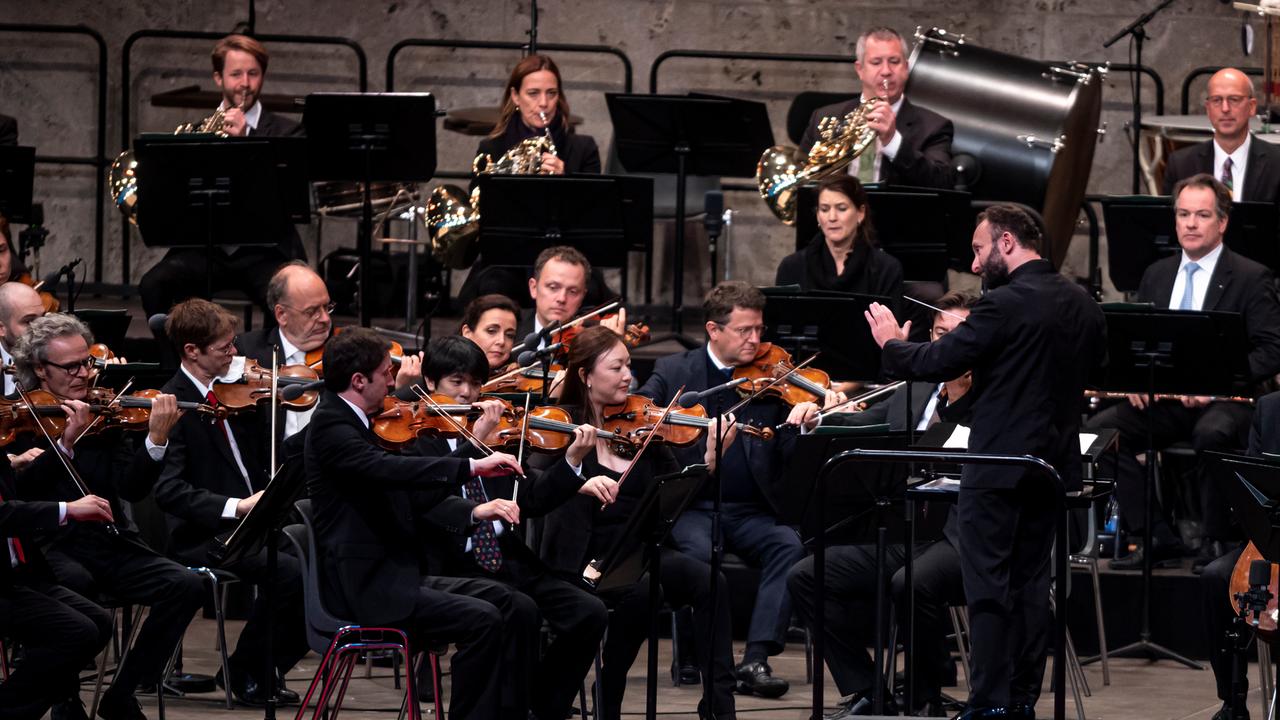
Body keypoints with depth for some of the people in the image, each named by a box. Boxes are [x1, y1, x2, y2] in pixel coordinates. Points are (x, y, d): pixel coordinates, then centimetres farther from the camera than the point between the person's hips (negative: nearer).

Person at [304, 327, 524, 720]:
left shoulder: (356, 425, 17)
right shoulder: (329, 428, -13)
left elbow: (412, 493, 18)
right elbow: (391, 470, -30)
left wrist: (474, 511, 2)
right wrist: (472, 467, -34)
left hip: (394, 575, 10)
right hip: (364, 587, -10)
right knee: (482, 621, -23)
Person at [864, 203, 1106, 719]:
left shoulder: (1005, 304, -18)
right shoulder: (1083, 306, 6)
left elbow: (936, 363, -16)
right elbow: (1092, 363, 21)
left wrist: (891, 345, 2)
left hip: (998, 469, -8)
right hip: (1054, 461, 8)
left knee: (988, 588, -3)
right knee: (1030, 585, 13)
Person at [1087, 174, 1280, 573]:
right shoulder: (1156, 275, 17)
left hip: (1223, 401, -6)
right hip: (1162, 397, 6)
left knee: (1212, 434, -40)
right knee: (1098, 429, -19)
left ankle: (1216, 541, -21)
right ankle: (1158, 538, -13)